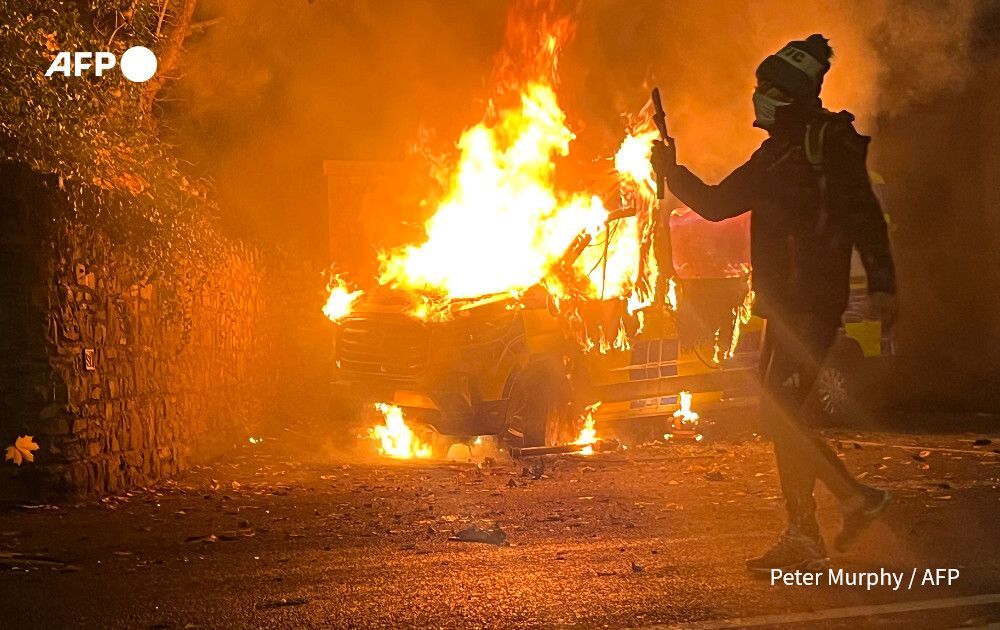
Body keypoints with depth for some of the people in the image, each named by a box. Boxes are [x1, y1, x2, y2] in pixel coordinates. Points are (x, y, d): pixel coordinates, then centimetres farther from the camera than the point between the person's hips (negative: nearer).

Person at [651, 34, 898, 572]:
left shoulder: (828, 143, -7)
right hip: (785, 302, 9)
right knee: (781, 413, 9)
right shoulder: (774, 155, 19)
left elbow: (864, 213, -15)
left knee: (781, 411, -12)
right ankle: (856, 498, 18)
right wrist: (673, 173, 9)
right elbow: (717, 204, 24)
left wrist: (881, 284, -23)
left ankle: (803, 538, -5)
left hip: (812, 301, -9)